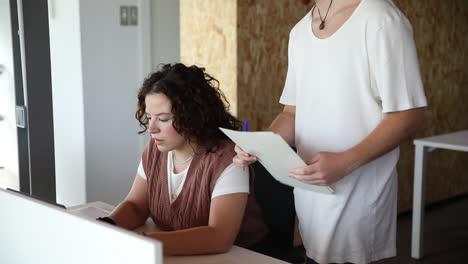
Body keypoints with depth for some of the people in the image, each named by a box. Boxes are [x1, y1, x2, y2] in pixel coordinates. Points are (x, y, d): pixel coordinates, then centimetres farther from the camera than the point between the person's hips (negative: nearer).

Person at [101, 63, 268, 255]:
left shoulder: (226, 159, -22)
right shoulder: (155, 148, -2)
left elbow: (219, 238, -30)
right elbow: (136, 205, 4)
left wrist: (144, 243, -37)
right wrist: (107, 226, -16)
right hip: (178, 257, 5)